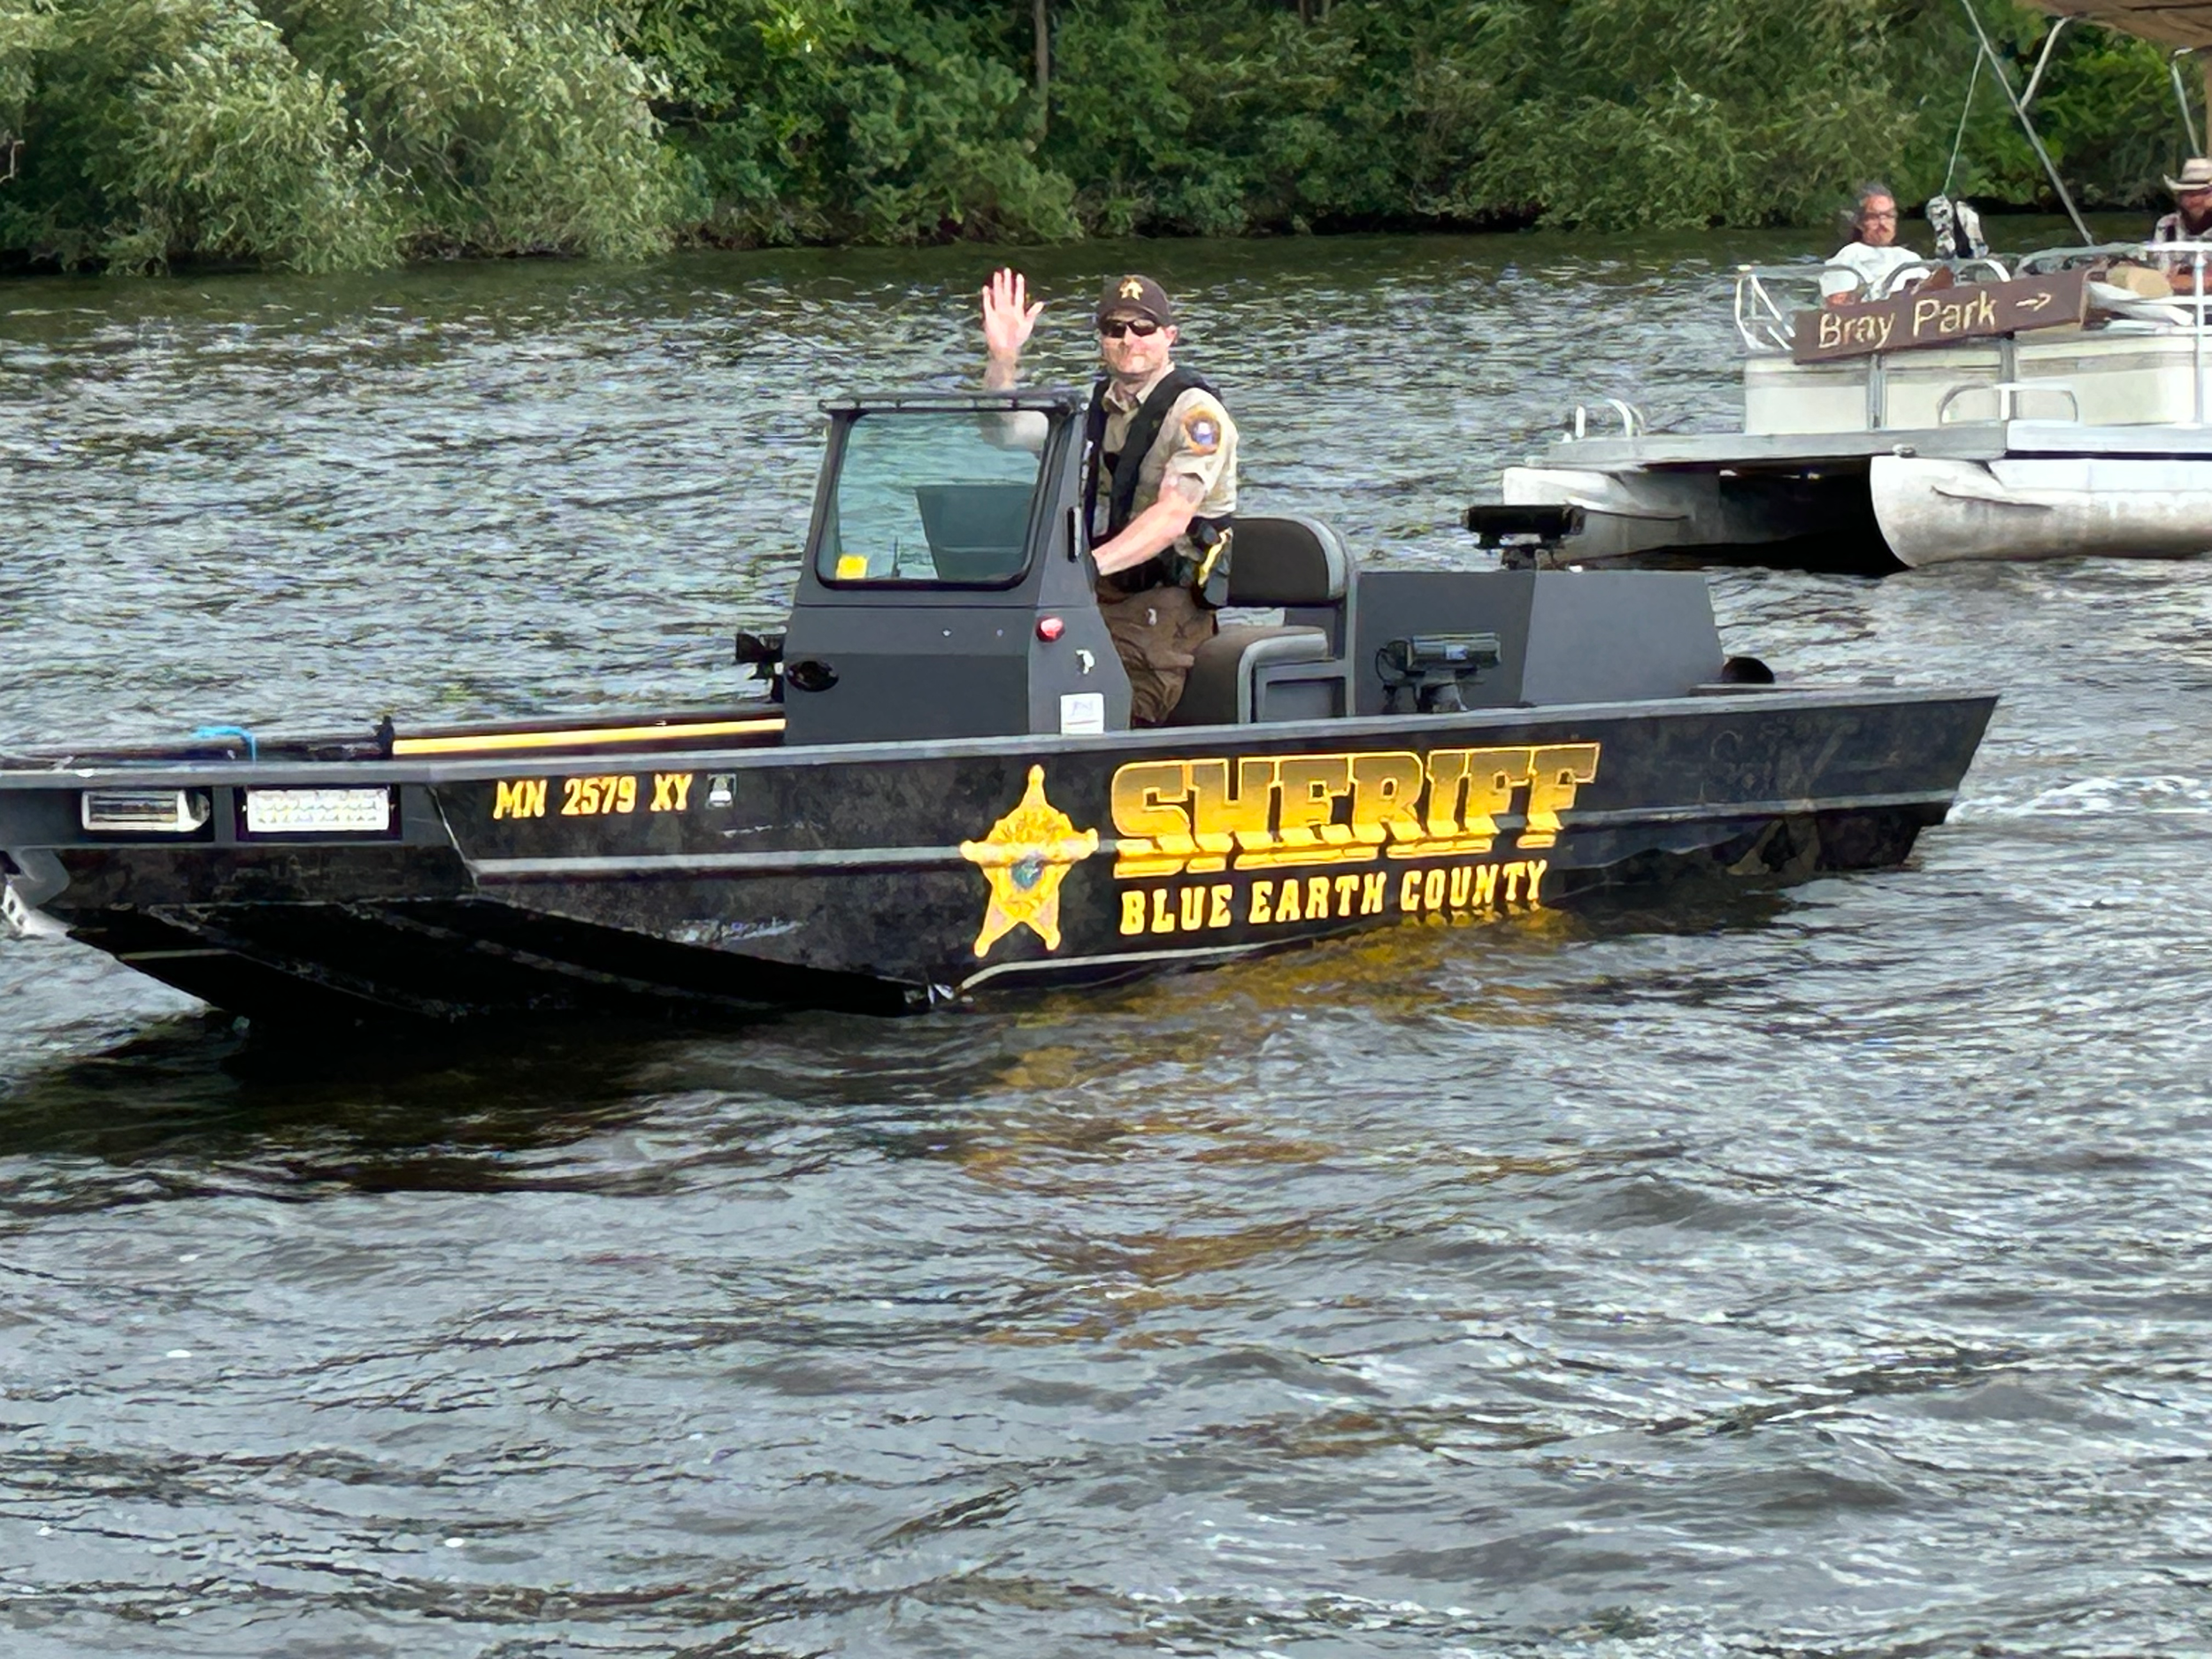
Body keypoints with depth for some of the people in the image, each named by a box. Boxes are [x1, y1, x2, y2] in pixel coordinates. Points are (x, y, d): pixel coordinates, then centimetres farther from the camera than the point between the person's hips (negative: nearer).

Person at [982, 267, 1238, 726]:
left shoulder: (1195, 412, -9)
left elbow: (1173, 518, -22)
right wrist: (1003, 358, 6)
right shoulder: (1099, 405, 16)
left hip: (1166, 605, -7)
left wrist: (1090, 565, -35)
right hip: (1100, 598, 7)